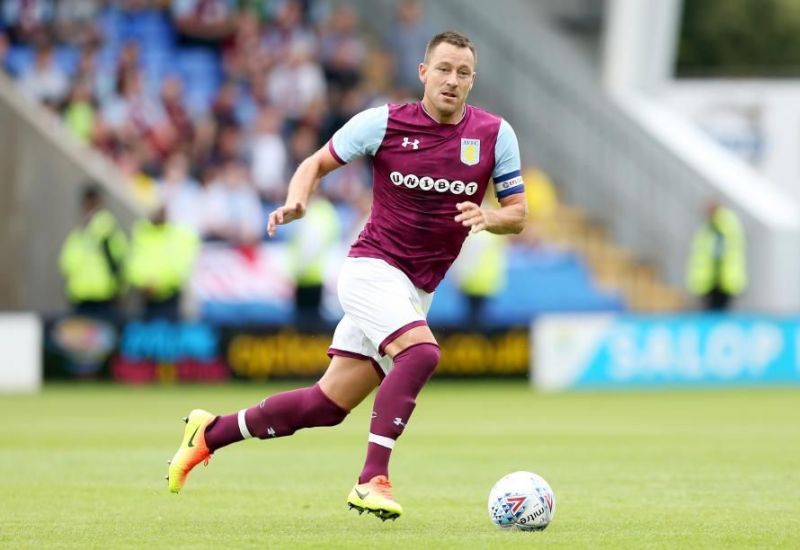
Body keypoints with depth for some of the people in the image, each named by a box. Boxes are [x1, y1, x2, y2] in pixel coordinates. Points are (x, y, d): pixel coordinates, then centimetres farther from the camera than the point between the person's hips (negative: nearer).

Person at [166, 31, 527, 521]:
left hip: (417, 292, 4)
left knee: (328, 405, 5)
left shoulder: (495, 134, -1)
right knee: (421, 351, -33)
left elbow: (518, 214, 3)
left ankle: (210, 433, 23)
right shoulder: (384, 122, -7)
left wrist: (488, 219, -19)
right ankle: (372, 481, -30)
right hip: (372, 268, -4)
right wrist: (296, 201, -16)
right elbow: (317, 164, 5)